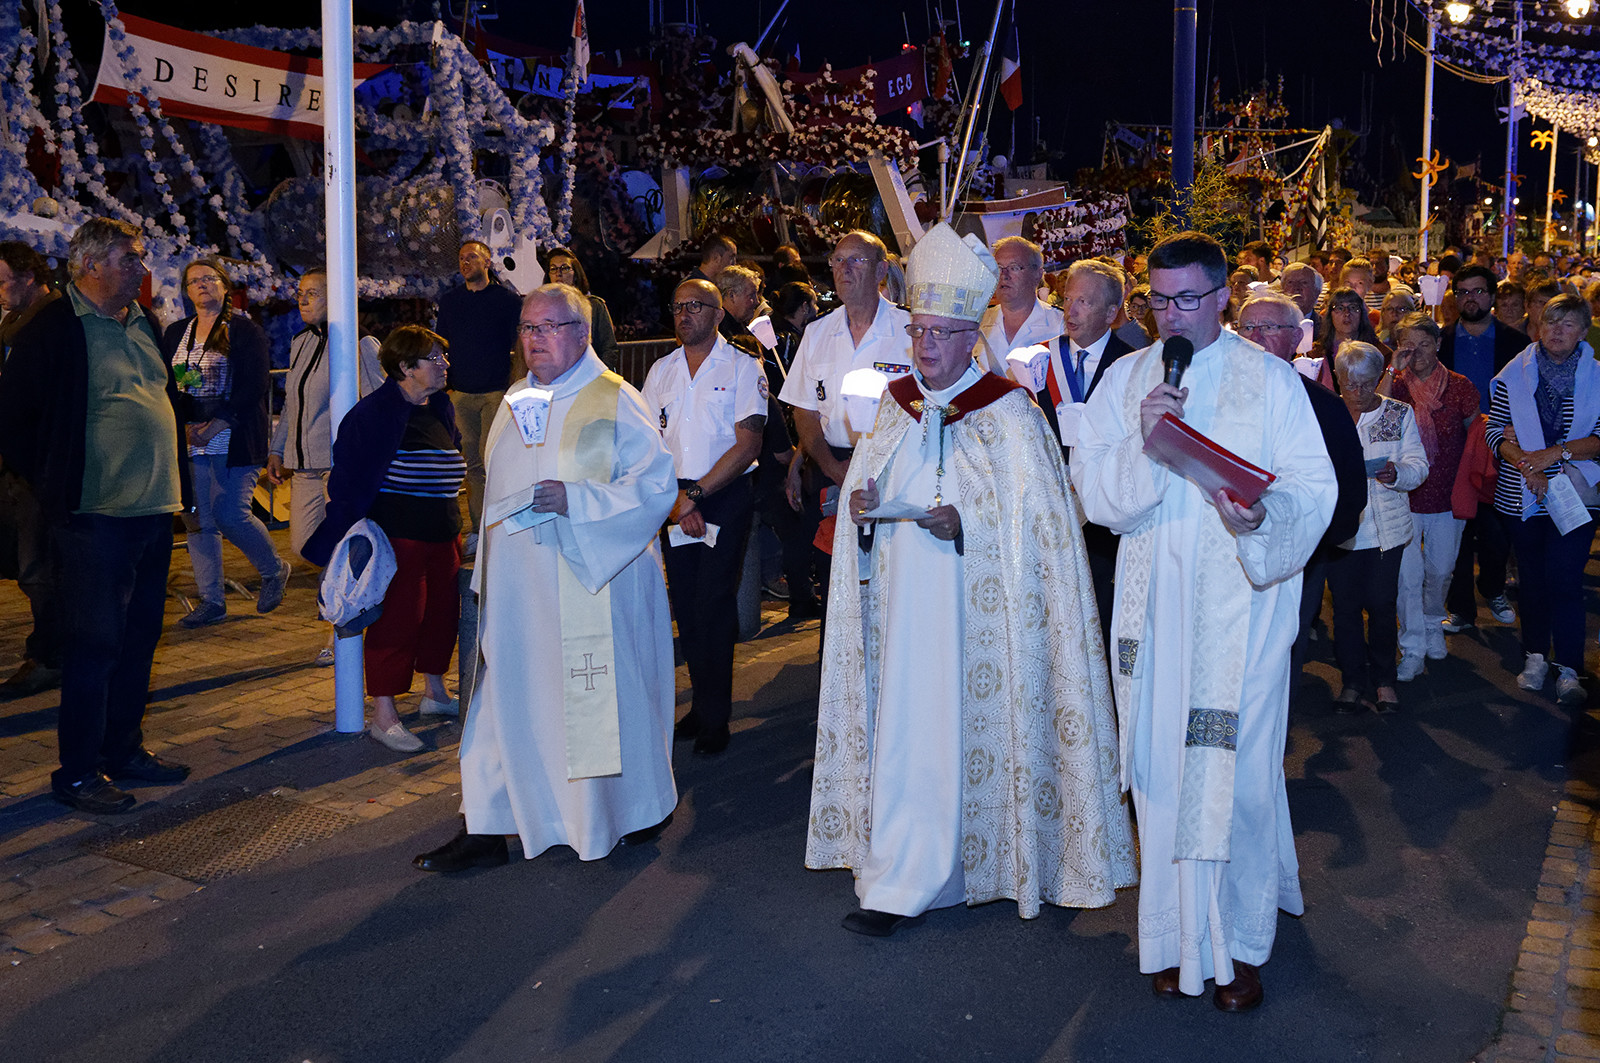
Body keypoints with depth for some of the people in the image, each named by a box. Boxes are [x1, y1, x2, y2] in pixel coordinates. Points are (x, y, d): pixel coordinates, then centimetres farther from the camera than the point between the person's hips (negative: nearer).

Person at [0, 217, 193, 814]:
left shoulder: (144, 324, 14)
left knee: (139, 638, 14)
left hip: (154, 509, 8)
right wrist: (52, 487, -5)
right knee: (95, 644, -1)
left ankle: (123, 751, 27)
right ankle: (77, 773, 11)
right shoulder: (54, 329, -9)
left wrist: (179, 481, 16)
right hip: (94, 517, -7)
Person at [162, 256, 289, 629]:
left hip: (234, 441, -5)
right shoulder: (175, 334, 16)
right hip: (190, 443, 5)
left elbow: (255, 386, -9)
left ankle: (274, 570, 16)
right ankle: (211, 601, 11)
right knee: (199, 521, 3)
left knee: (231, 514, -11)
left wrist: (216, 424, -17)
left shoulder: (245, 331, -1)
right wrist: (183, 423, -6)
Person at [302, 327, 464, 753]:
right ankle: (383, 715, 2)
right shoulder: (374, 412, -11)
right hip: (397, 536, -8)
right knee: (397, 619, -6)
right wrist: (354, 531, -15)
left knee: (443, 612, 14)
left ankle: (435, 693, 32)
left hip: (442, 534, 8)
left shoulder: (441, 409, 14)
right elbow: (350, 475, -12)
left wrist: (455, 526, 22)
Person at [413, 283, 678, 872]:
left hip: (593, 581, -6)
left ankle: (639, 812, 26)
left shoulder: (615, 402, -8)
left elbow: (657, 484, -15)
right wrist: (489, 571, 17)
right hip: (519, 589, 6)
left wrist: (574, 500, -23)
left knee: (602, 698, 4)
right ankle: (487, 829, 14)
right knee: (507, 698, 7)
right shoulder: (517, 399, 12)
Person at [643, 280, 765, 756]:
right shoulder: (662, 371, 12)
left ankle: (716, 718, 4)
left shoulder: (742, 367, -1)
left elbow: (747, 445, -9)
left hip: (725, 498, -4)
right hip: (674, 500, 5)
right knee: (685, 606, 6)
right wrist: (674, 497, -6)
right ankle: (703, 704, 19)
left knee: (713, 606, -7)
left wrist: (695, 493, -13)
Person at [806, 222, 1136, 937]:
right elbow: (864, 486, 17)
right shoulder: (895, 406, 12)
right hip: (902, 600, 5)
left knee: (958, 724, -1)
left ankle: (901, 886, 11)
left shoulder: (1007, 412, -5)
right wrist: (862, 504, -5)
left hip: (973, 604, -4)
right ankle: (902, 881, 13)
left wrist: (966, 521, -23)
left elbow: (1034, 514, -9)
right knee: (904, 725, 4)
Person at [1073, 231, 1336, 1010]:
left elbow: (1314, 487, -5)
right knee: (1160, 770, 7)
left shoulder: (1270, 379, 1)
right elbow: (1091, 486, 0)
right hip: (1153, 606, 2)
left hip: (1242, 603, -2)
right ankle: (1173, 936, 22)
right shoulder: (1125, 379, 8)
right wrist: (1143, 442, -18)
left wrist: (1261, 516, -25)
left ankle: (1238, 943, 18)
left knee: (1236, 771, 1)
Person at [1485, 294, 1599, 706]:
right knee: (1532, 578, 10)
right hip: (1521, 495, 2)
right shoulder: (1514, 375, 5)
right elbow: (1495, 432, 1)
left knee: (1564, 580, -8)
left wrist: (1556, 452, -15)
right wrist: (1524, 464, -14)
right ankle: (1536, 656, 24)